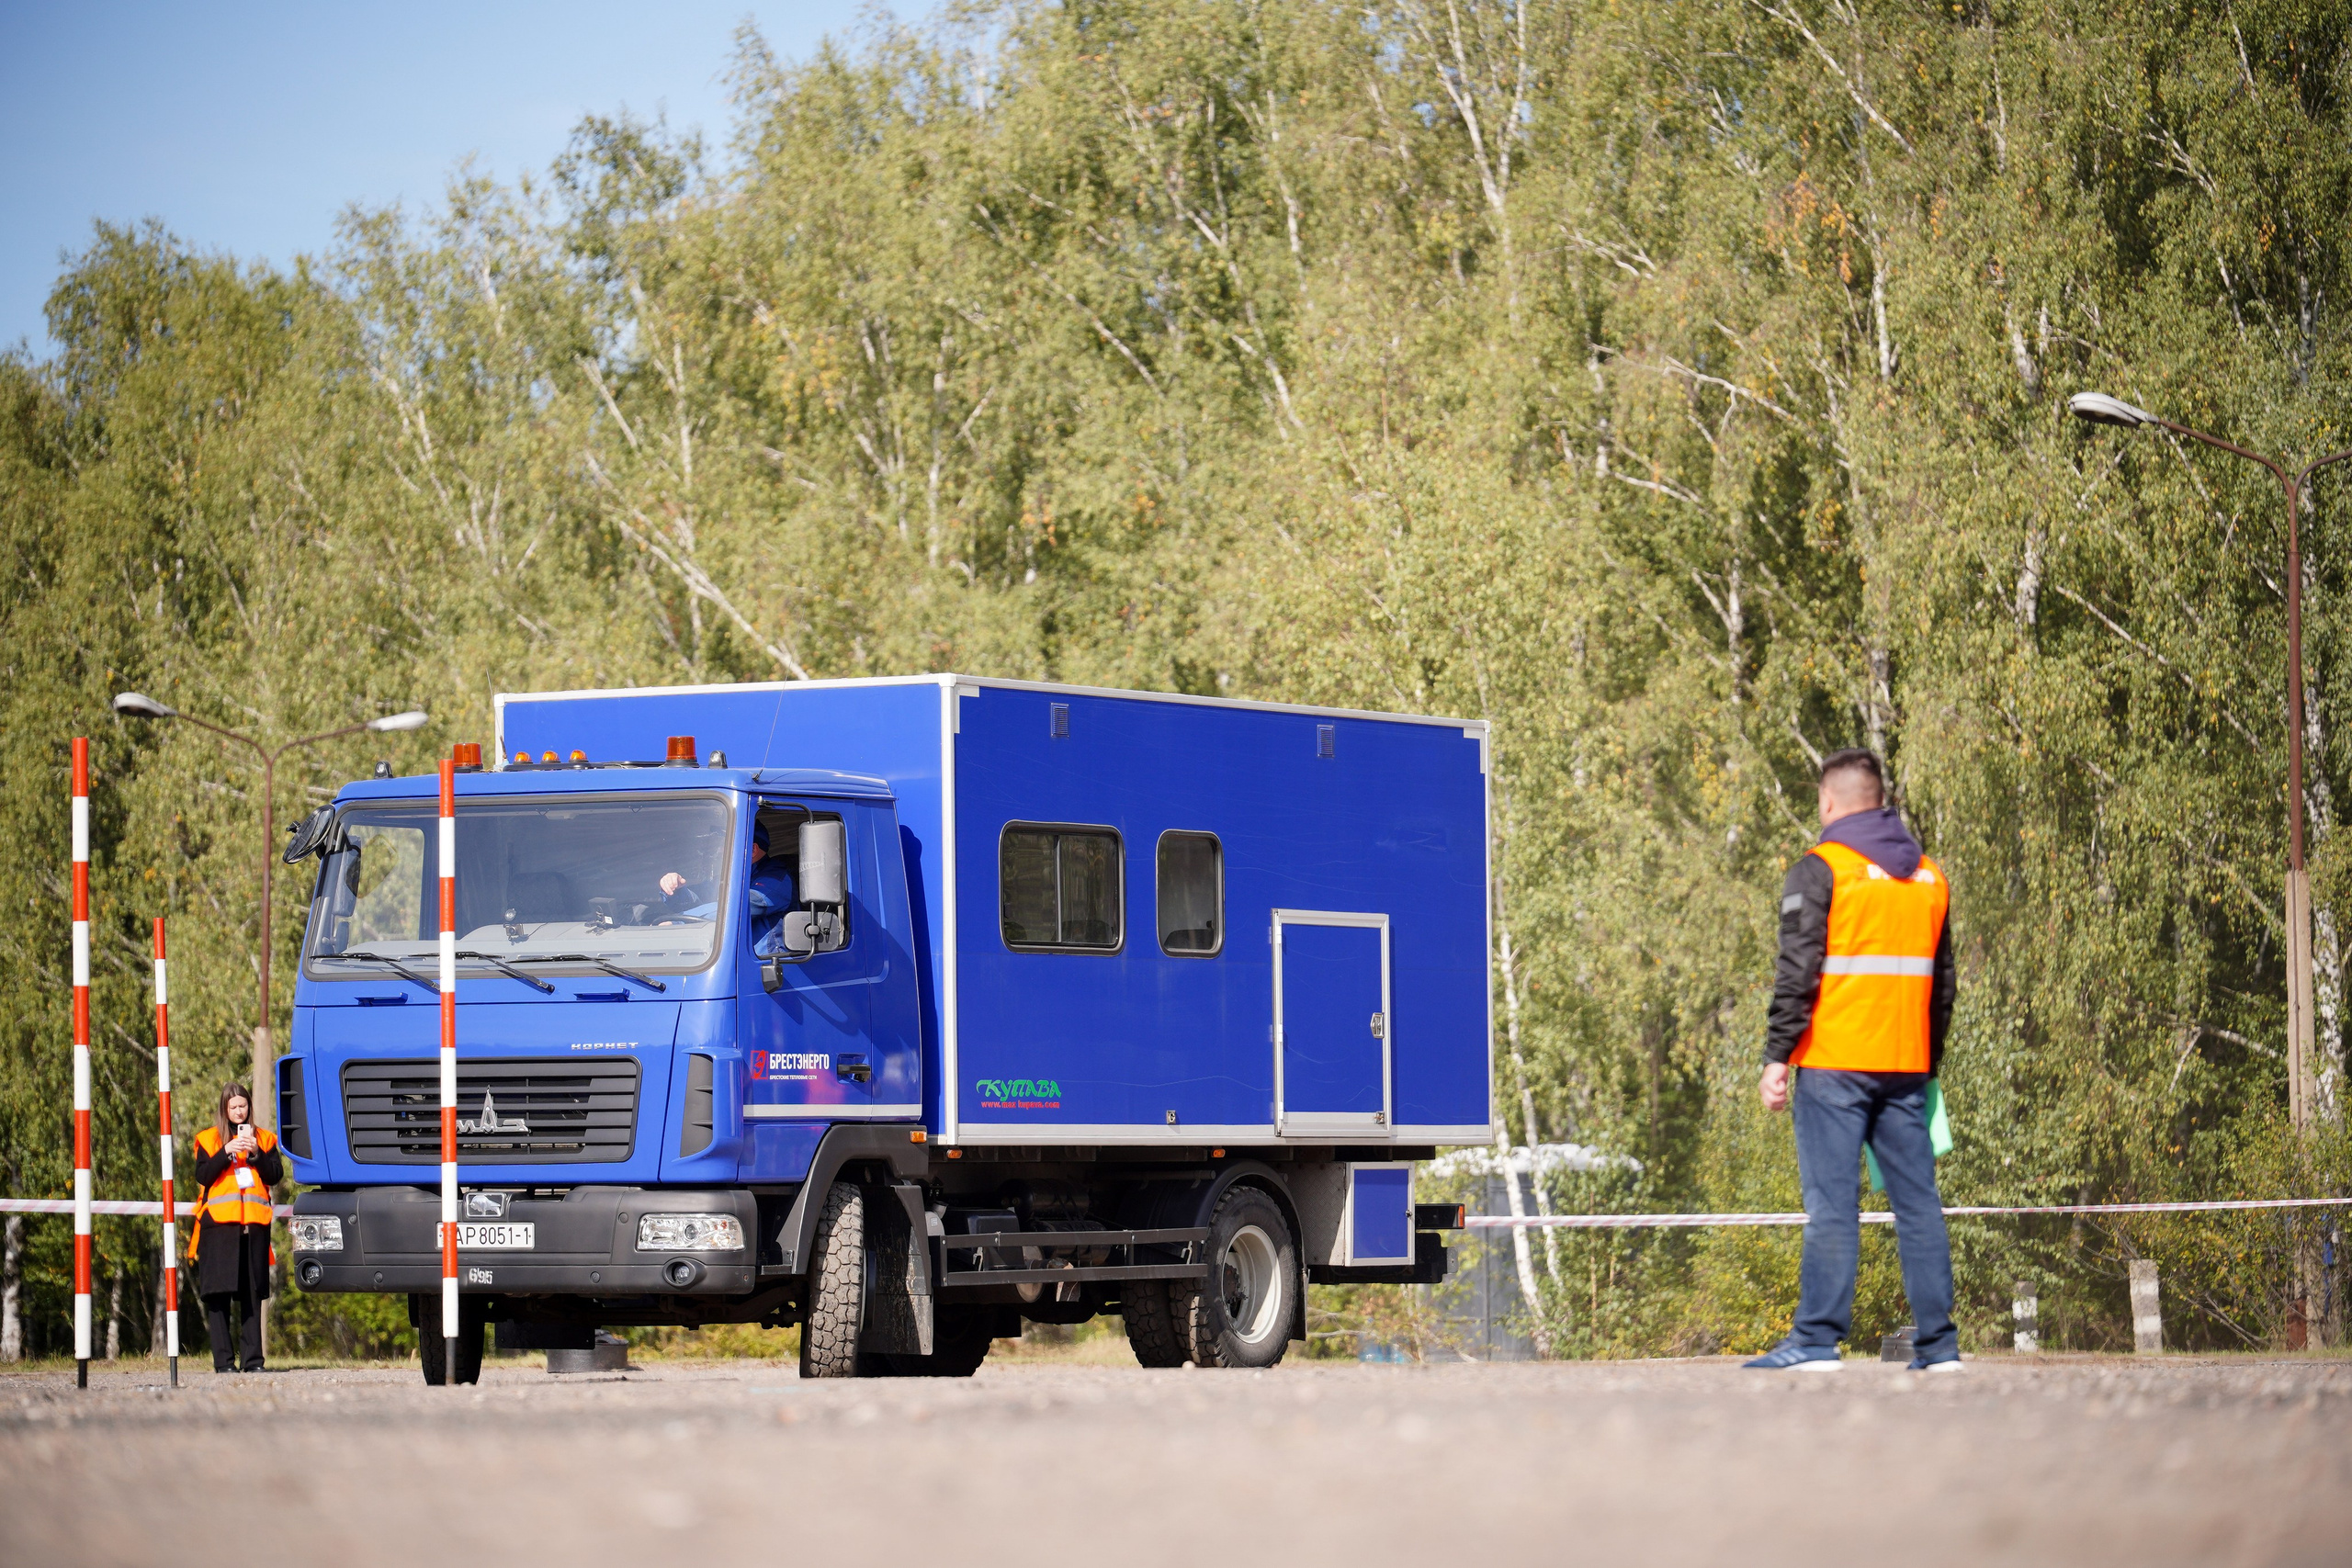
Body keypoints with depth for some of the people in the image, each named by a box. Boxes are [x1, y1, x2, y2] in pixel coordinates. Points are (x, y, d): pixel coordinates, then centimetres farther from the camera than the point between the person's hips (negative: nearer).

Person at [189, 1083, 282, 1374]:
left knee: (252, 1294, 0)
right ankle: (223, 1359, -6)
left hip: (254, 1223, 2)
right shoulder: (209, 1139, 10)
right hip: (218, 1223, -2)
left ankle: (252, 1358, 1)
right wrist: (226, 1152, -13)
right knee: (218, 1294, -6)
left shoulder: (264, 1139, 16)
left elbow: (276, 1175, 4)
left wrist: (256, 1153, -10)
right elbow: (202, 1177, -3)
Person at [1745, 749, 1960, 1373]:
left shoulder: (1821, 869, -4)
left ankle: (1817, 1339, -9)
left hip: (1834, 1065, -5)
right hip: (1906, 1067, 5)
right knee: (1919, 1200, 6)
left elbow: (1797, 972, -10)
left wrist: (1776, 1057, -7)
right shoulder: (1929, 875, 16)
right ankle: (1938, 1342, 5)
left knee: (1832, 1203, -7)